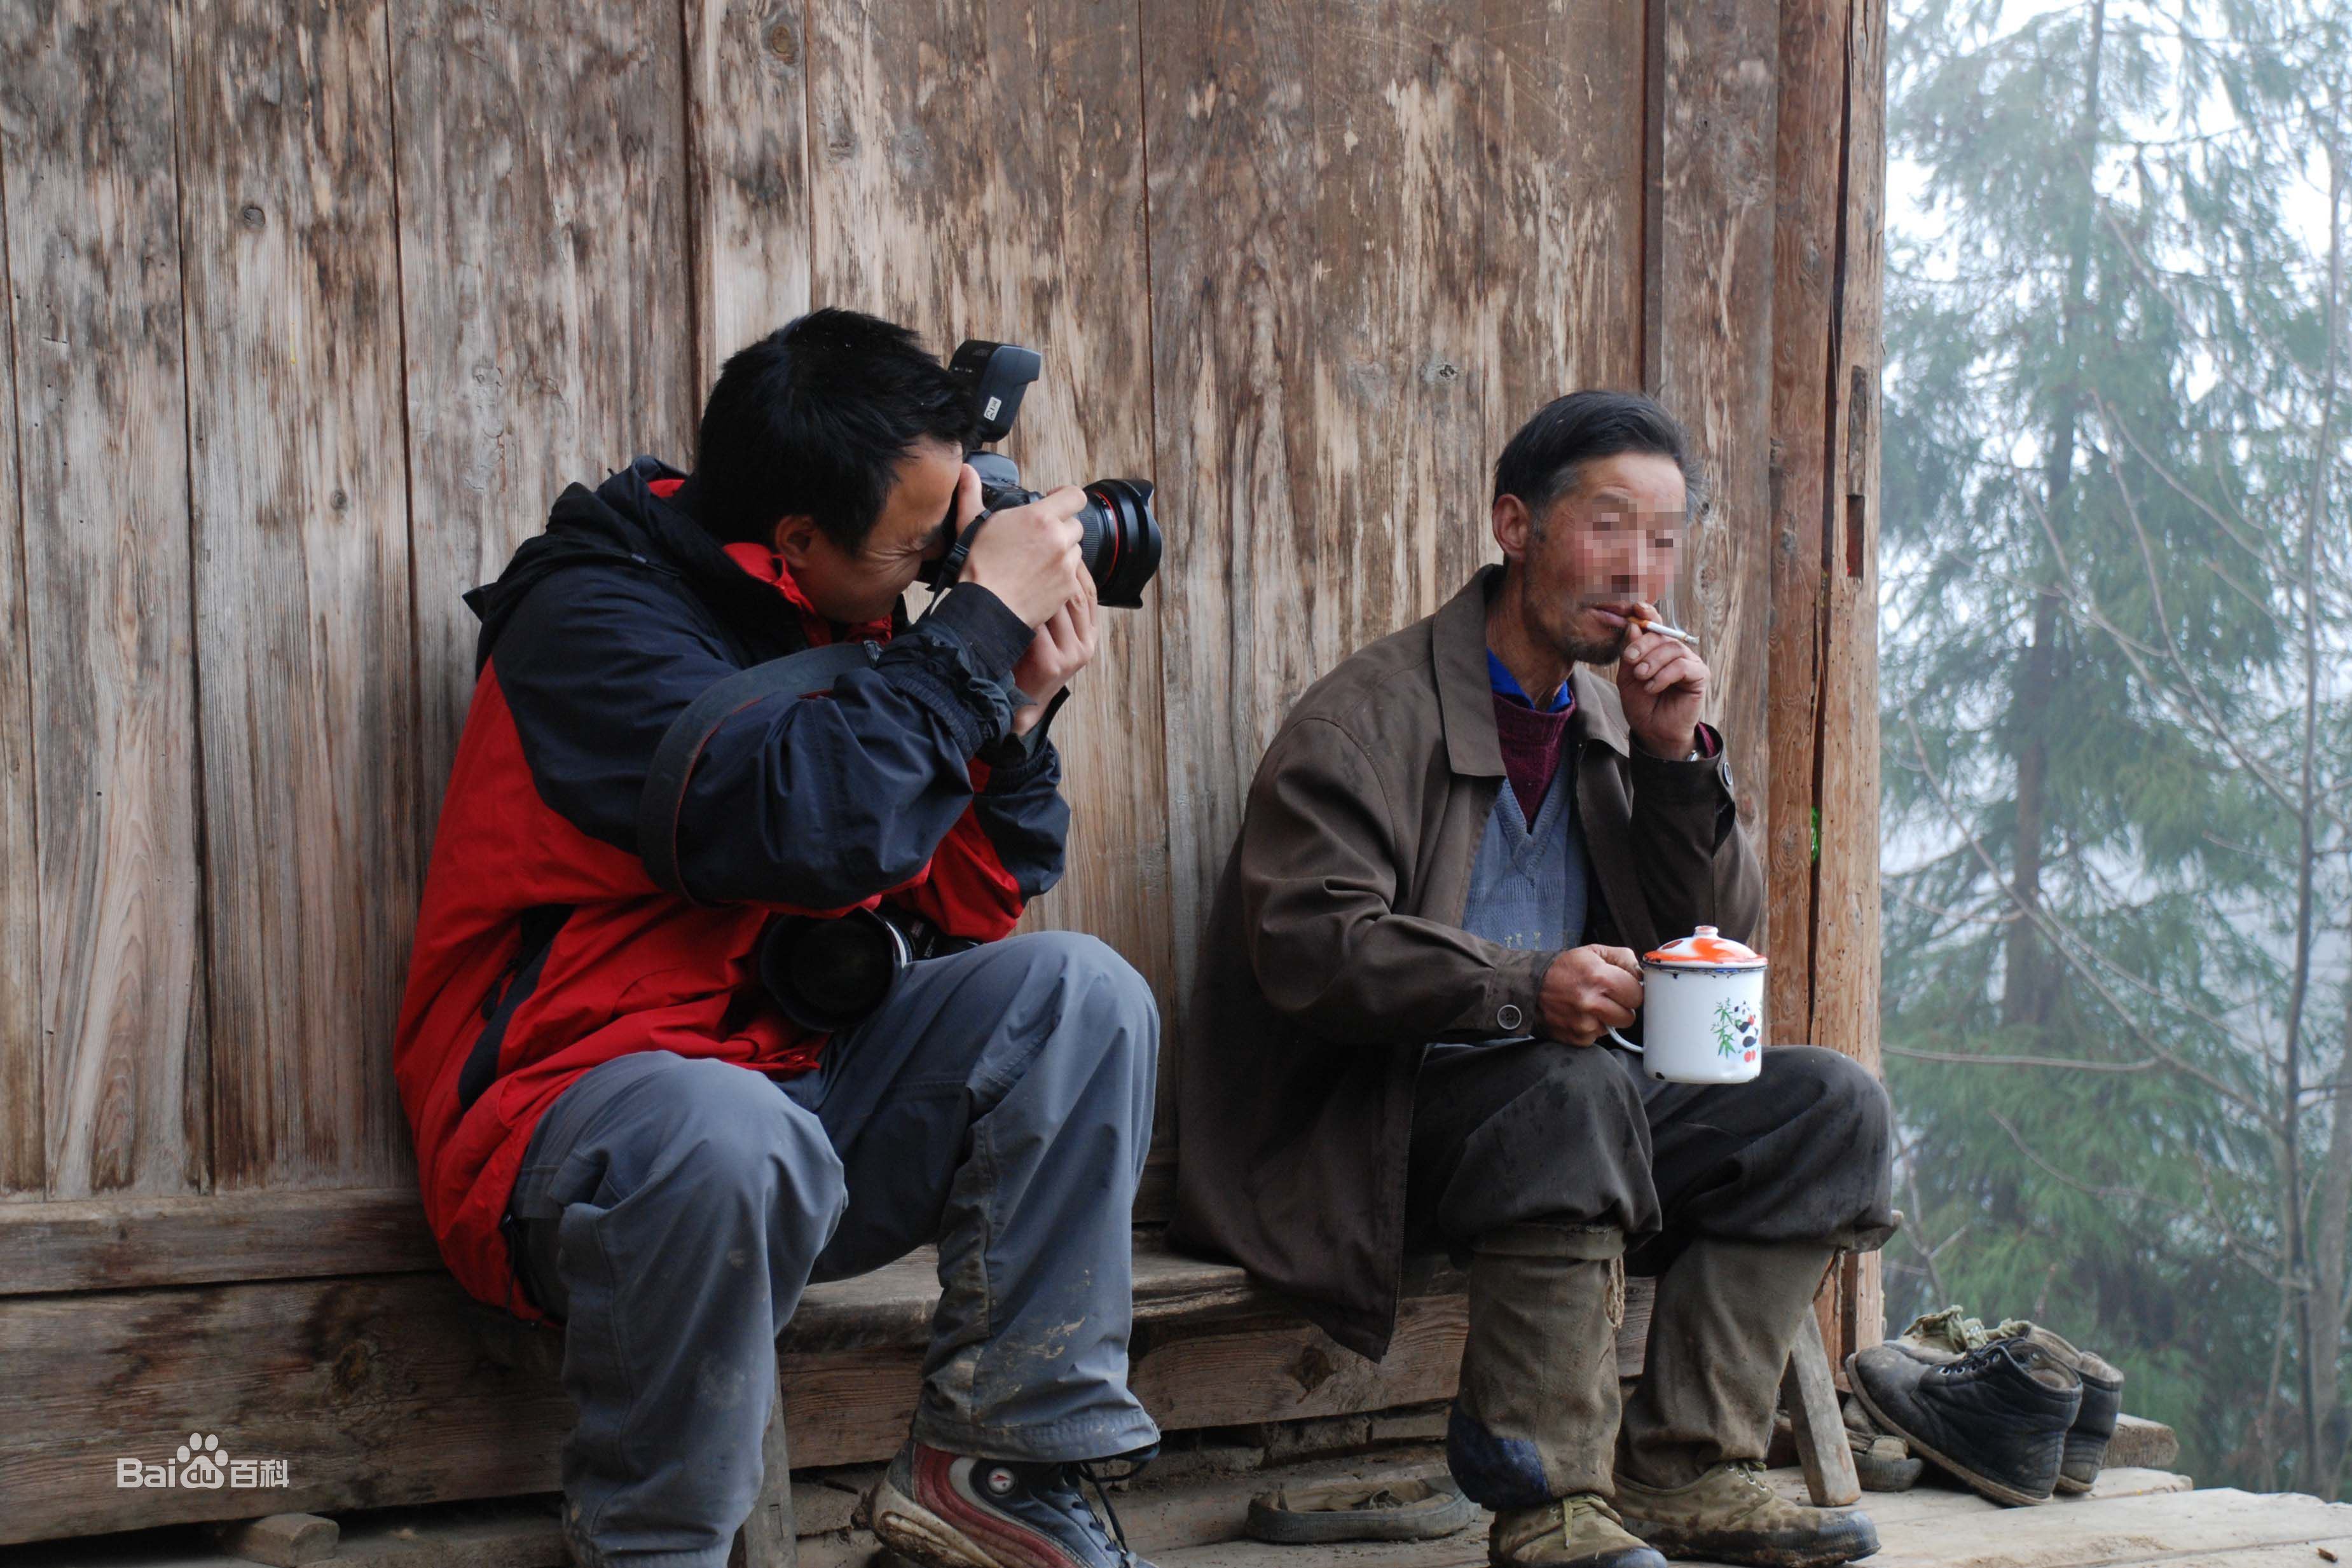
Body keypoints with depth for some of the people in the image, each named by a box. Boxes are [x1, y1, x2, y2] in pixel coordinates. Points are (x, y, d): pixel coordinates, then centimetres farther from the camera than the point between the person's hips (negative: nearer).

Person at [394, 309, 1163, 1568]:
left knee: (1073, 993, -9)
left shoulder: (842, 633, 10)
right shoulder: (596, 620, -14)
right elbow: (808, 825, -30)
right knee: (729, 1138, -40)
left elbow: (959, 911, 11)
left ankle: (999, 1462, -8)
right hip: (573, 1113, -7)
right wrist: (985, 622, -21)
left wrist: (1018, 714, -3)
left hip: (797, 1087, 8)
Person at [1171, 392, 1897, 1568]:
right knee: (1576, 1089, -36)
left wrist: (1678, 759, -3)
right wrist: (1526, 988, -31)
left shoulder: (1617, 719, 15)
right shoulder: (1367, 717, -9)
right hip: (1374, 1123, -7)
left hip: (1569, 1099, 7)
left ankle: (1679, 1467, -13)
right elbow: (1308, 944, -21)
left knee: (1829, 1104, -10)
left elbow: (1716, 940, 12)